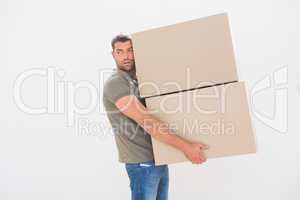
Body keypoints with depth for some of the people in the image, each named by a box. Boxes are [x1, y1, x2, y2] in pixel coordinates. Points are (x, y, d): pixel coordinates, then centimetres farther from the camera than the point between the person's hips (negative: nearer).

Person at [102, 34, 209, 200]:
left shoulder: (140, 80, 12)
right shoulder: (115, 83, -15)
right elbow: (146, 122, -25)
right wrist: (185, 146, -28)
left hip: (160, 160, 8)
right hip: (143, 163, -8)